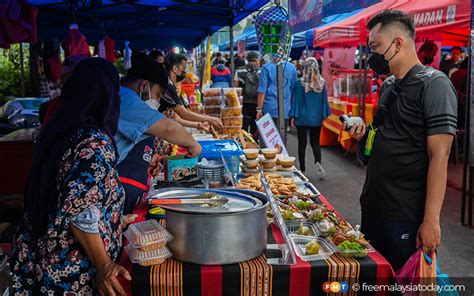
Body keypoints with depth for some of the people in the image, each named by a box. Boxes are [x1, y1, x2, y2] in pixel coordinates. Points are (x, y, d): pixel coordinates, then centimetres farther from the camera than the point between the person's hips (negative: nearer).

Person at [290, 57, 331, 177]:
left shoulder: (299, 83, -10)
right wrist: (325, 115, 13)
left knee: (302, 142, 9)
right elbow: (325, 100, 4)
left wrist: (293, 116, 1)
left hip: (302, 118, -2)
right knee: (315, 141, 13)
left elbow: (296, 100, -6)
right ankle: (318, 162, -12)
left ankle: (302, 168, 13)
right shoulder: (322, 83, -2)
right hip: (316, 118, 2)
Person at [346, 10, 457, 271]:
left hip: (407, 214, -8)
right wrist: (366, 134, 2)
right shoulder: (388, 85, 11)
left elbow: (439, 156, -18)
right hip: (373, 204, 8)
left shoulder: (433, 84, -14)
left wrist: (431, 220, -20)